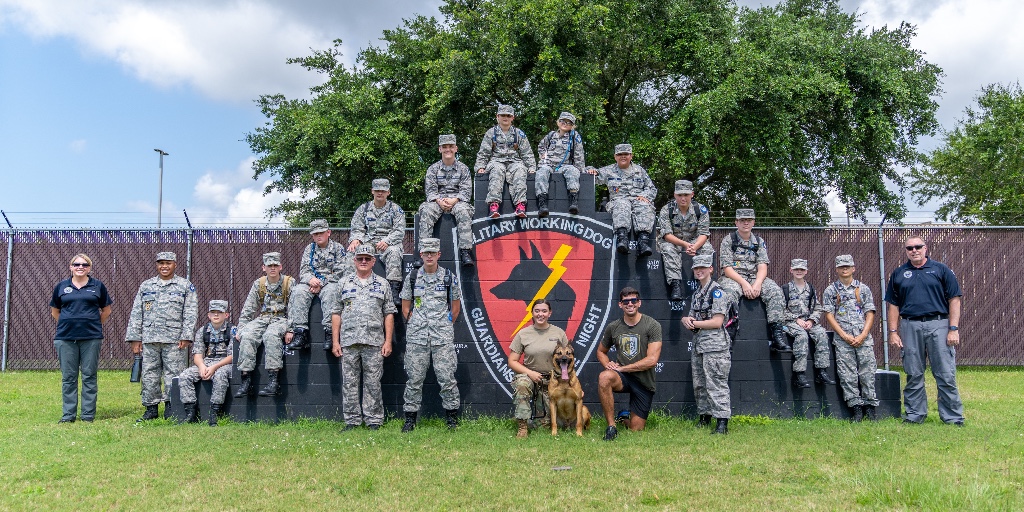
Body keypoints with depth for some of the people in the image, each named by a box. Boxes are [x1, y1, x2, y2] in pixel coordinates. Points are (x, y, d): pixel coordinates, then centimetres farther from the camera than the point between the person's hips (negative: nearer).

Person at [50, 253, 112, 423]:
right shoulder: (61, 286, 8)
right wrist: (68, 323, 9)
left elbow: (106, 310, 12)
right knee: (68, 377, 5)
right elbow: (55, 311, 18)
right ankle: (68, 415, 13)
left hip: (91, 338, -1)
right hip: (65, 338, 1)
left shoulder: (98, 286, 5)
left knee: (89, 376, 3)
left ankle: (88, 415, 9)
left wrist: (94, 325, 8)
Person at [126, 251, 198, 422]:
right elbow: (136, 314, 13)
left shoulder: (185, 286, 5)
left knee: (173, 375, -1)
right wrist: (135, 338, 5)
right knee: (149, 375, 5)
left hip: (174, 340, -3)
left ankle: (171, 407, 9)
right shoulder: (146, 286, 14)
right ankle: (151, 408, 14)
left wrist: (186, 337, -9)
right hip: (149, 340, 3)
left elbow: (190, 314, 0)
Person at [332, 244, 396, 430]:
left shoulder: (382, 284, 10)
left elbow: (389, 314, 7)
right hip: (348, 342, 1)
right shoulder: (344, 283, 11)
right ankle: (351, 420, 11)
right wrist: (335, 341, 3)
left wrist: (388, 341, -1)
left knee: (373, 383, 1)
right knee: (349, 383, 3)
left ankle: (374, 420, 8)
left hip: (374, 342, -1)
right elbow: (336, 313, 10)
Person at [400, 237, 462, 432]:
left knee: (447, 377, -3)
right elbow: (405, 306, 15)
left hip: (443, 336, -1)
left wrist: (446, 325, 9)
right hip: (416, 336, 1)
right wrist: (413, 324, 6)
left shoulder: (450, 277, 5)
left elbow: (456, 306, 13)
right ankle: (410, 418, 12)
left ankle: (452, 417, 9)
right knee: (414, 378, 3)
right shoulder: (412, 277, 8)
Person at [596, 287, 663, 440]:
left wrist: (622, 368, -14)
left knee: (636, 429, 0)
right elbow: (601, 351, 19)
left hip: (644, 382, -1)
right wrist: (608, 365, -5)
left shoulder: (652, 325, -8)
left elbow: (652, 360, -16)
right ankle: (611, 426, -23)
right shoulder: (613, 327, 2)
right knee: (604, 377, -35)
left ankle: (626, 418, 39)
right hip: (622, 377, 1)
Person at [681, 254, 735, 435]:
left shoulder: (717, 291, -8)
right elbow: (692, 319, 20)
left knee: (716, 385, -11)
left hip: (715, 346, -9)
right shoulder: (697, 294, 19)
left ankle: (722, 423, -10)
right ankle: (705, 417, 25)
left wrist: (693, 323, -11)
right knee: (699, 385, 14)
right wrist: (686, 320, -4)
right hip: (698, 345, 9)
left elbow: (717, 322, -16)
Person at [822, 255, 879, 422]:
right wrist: (844, 335, -8)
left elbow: (870, 313, 7)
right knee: (847, 374, -3)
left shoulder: (863, 289, 12)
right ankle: (856, 408, 2)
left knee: (867, 372, -2)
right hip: (842, 338, 0)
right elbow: (829, 315, 3)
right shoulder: (830, 291, 9)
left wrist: (863, 335, -6)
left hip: (864, 337, 1)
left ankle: (870, 408, 5)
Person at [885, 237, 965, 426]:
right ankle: (914, 415, 17)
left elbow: (954, 300, 2)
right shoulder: (899, 274, 12)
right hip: (910, 327, 2)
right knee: (913, 375, 8)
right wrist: (893, 332, 4)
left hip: (938, 325, -2)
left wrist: (954, 329, -6)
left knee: (946, 375, -2)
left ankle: (953, 417, 6)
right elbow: (893, 305, 12)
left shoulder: (941, 270, 5)